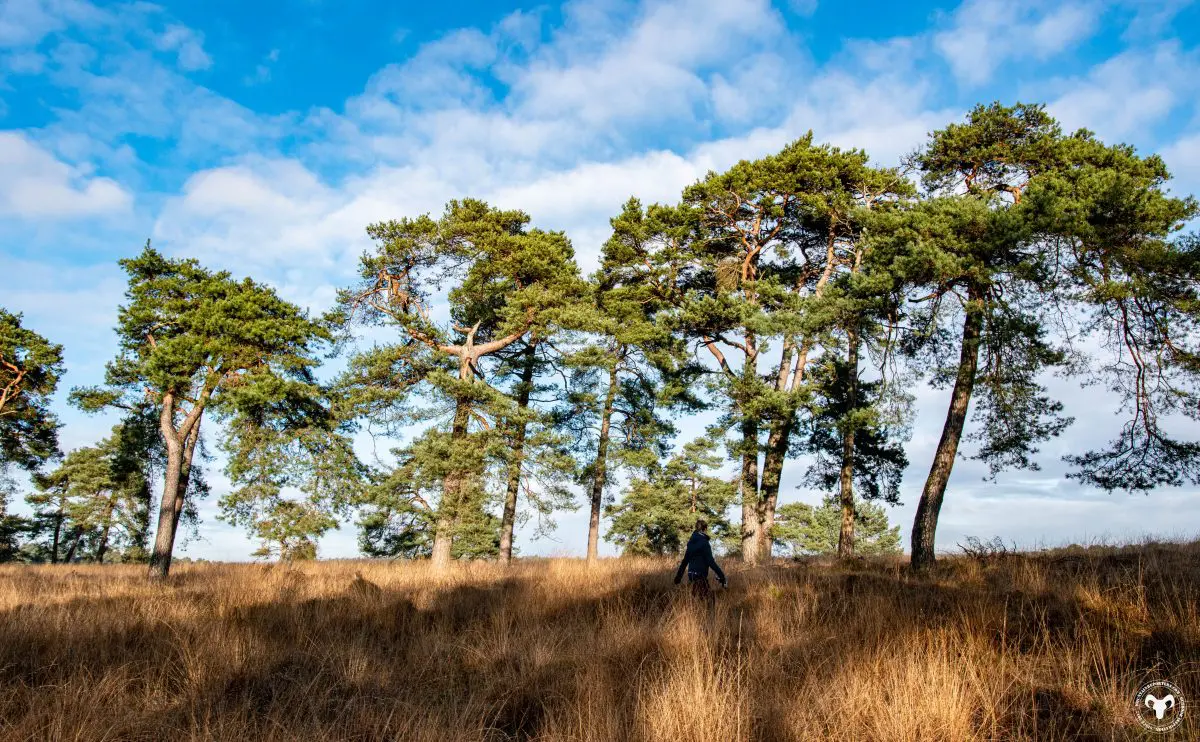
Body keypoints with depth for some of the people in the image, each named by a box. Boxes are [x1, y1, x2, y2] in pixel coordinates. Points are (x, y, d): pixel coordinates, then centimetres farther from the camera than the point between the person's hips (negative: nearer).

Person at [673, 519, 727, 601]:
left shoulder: (691, 541, 10)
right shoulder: (704, 542, -13)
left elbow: (685, 560, 15)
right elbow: (711, 562, -18)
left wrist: (678, 577, 21)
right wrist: (721, 576, -16)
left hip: (691, 574, 8)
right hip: (700, 575, -8)